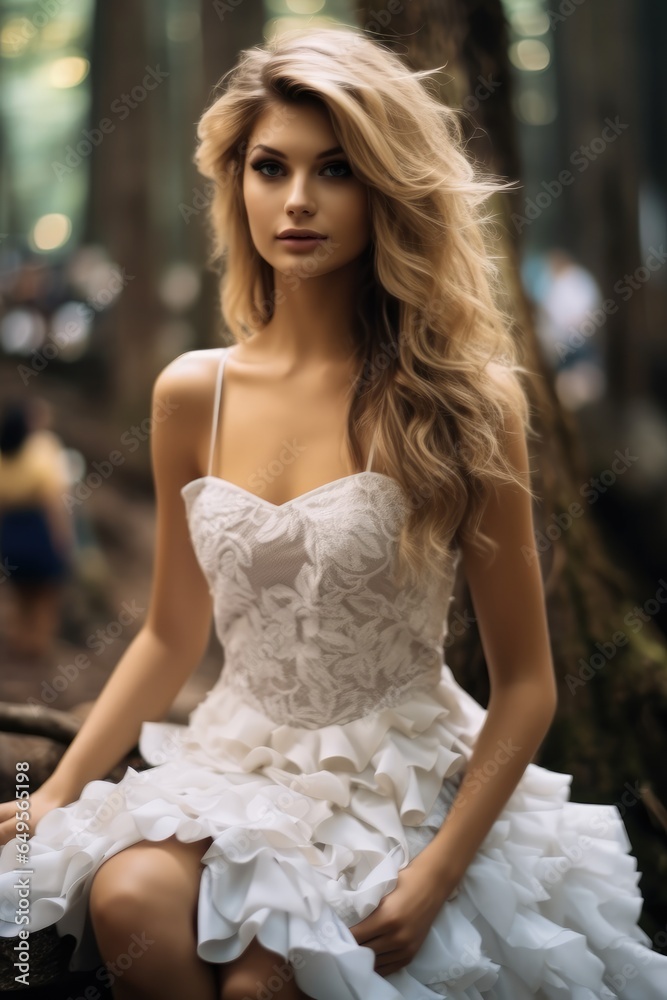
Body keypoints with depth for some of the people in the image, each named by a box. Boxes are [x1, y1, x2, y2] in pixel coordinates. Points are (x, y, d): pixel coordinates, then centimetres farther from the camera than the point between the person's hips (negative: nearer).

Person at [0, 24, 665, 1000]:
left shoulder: (461, 403, -9)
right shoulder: (192, 394, 2)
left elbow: (526, 682, -6)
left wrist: (436, 876, -16)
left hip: (407, 787, -2)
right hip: (241, 765, 3)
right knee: (126, 900, -27)